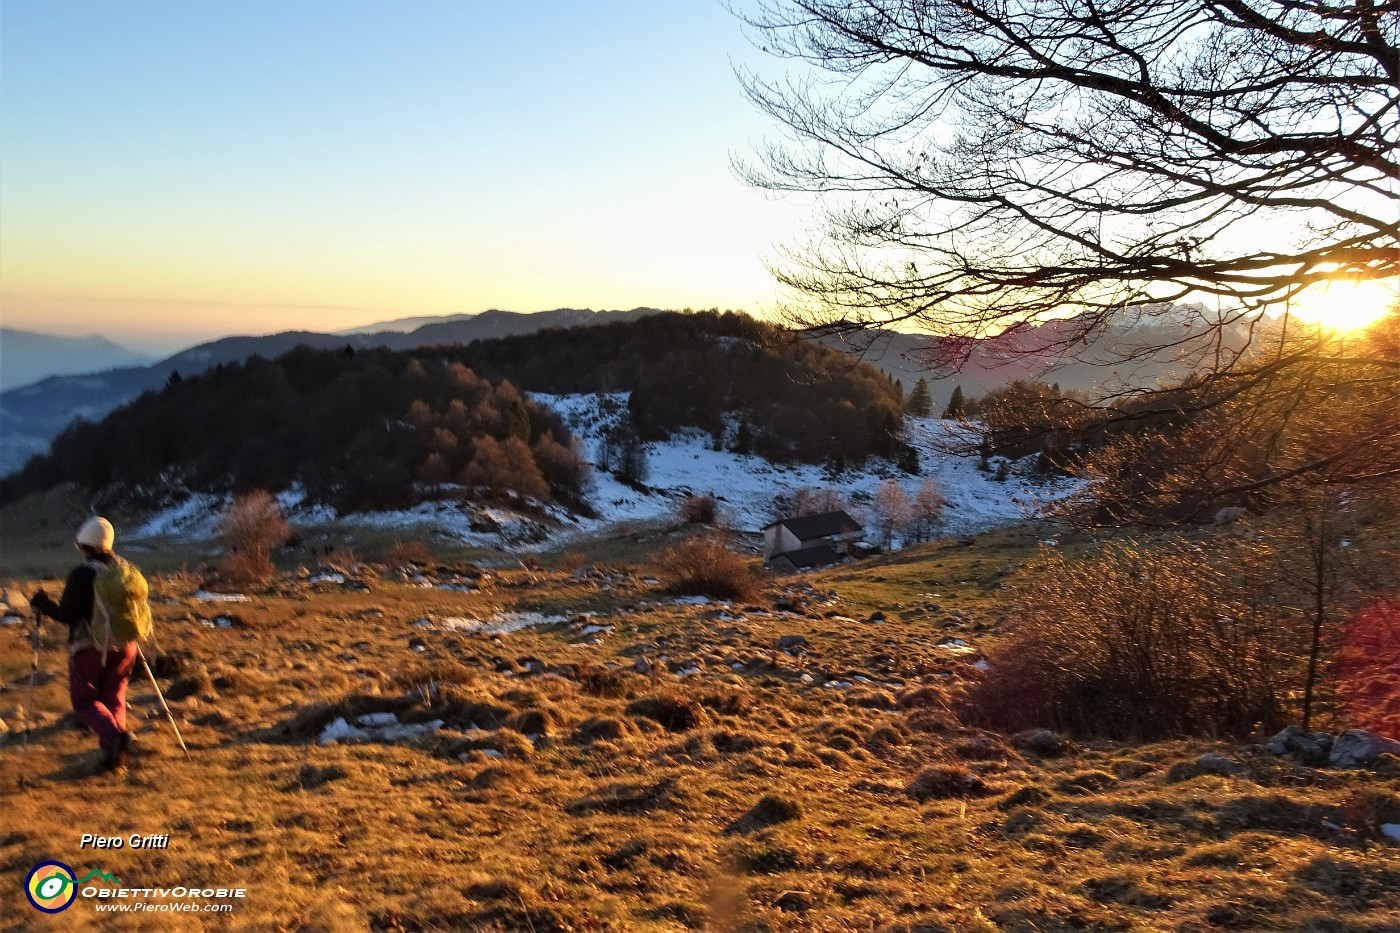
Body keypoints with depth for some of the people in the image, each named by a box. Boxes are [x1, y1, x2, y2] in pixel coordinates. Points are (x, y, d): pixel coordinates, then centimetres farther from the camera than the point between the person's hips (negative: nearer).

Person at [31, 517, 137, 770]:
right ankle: (111, 752, 9)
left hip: (89, 648, -4)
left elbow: (67, 615, -14)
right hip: (123, 647, 4)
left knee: (84, 701, 7)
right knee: (113, 699, 16)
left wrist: (43, 604, 2)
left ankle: (113, 734, -19)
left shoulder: (81, 574, -15)